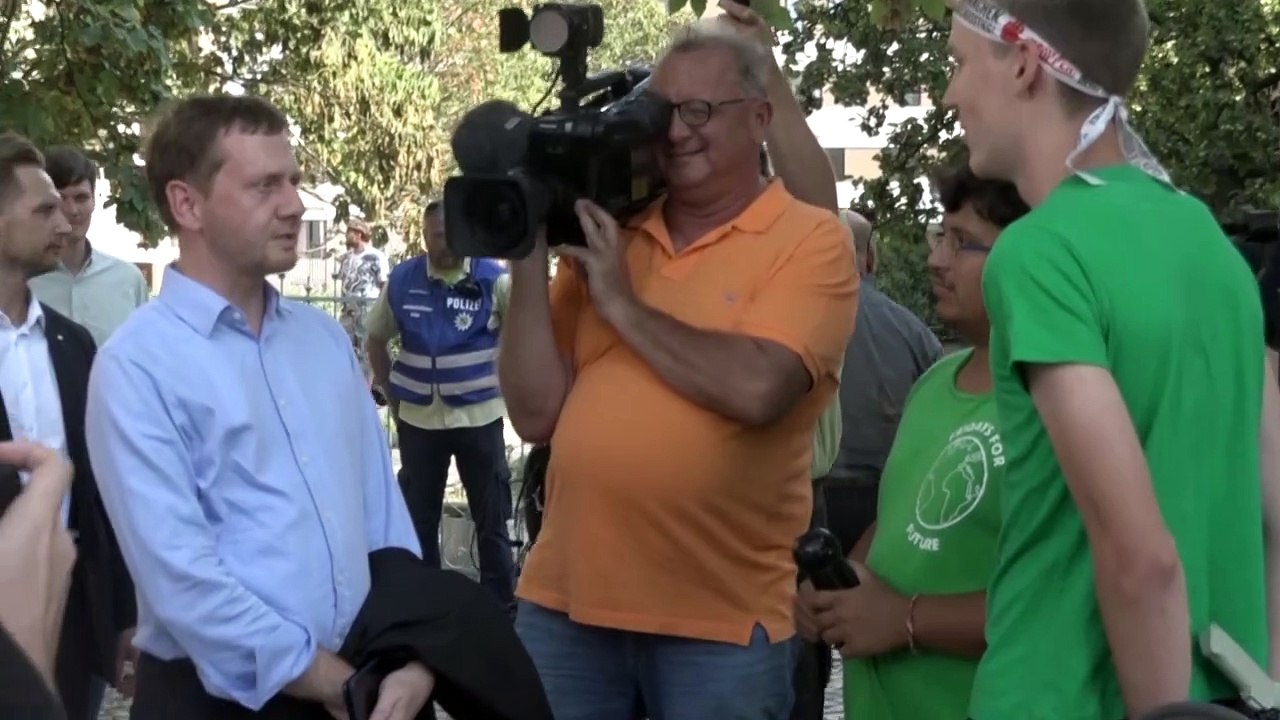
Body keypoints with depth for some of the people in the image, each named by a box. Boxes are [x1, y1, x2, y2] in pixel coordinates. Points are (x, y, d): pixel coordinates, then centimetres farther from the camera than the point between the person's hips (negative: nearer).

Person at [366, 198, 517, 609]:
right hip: (418, 419, 3)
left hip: (480, 416, -2)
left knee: (491, 516, 7)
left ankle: (502, 601, 19)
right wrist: (390, 393, 8)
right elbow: (376, 338, 12)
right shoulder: (401, 280, -1)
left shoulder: (493, 280, -9)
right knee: (418, 516, 12)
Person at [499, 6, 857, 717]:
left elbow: (755, 389, -22)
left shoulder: (811, 239, -5)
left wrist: (623, 305, -12)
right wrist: (529, 255, -4)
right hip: (567, 599, 4)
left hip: (720, 620, -4)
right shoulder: (604, 235, 8)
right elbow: (537, 415, 3)